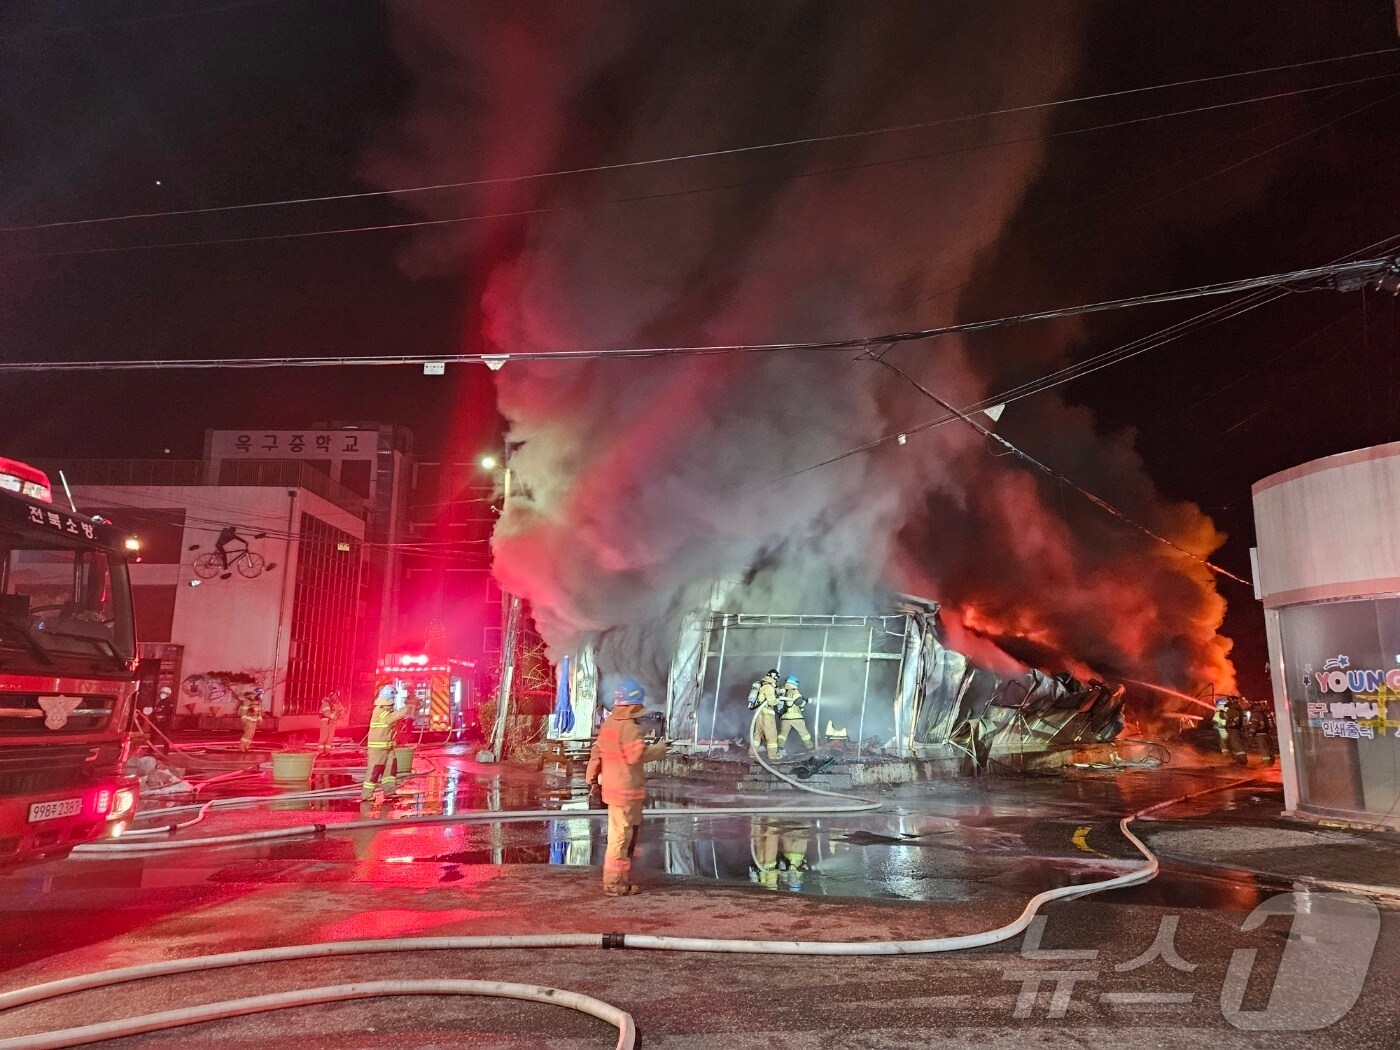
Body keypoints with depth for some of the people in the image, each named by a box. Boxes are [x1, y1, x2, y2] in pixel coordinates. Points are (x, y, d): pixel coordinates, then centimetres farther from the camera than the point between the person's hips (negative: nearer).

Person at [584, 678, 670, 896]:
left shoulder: (609, 723, 10)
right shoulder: (629, 727, -18)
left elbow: (596, 751, 16)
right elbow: (638, 755, -24)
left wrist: (591, 777, 23)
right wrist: (660, 748, -10)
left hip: (613, 788, 9)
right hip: (625, 790, -9)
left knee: (630, 832, 19)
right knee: (620, 836, -2)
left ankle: (623, 878, 27)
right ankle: (613, 883, 5)